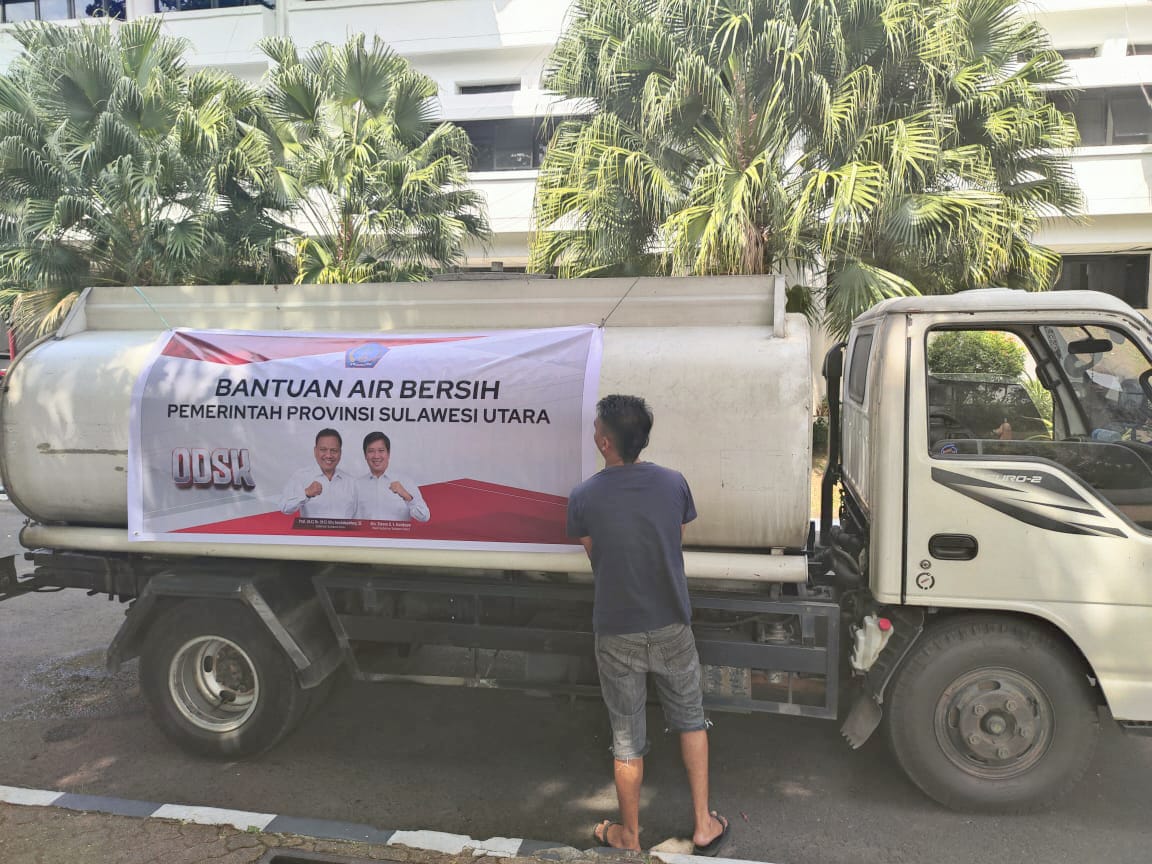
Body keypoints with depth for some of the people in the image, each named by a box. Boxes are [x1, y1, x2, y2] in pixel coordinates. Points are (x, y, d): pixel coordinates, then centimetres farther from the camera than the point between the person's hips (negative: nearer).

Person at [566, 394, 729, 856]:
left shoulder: (583, 498, -16)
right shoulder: (674, 483, -10)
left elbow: (595, 558, -1)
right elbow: (676, 542, 4)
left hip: (616, 635, -1)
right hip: (672, 629, 2)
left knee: (627, 740, 14)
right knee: (691, 721, 23)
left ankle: (629, 836, 32)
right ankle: (704, 825, 31)